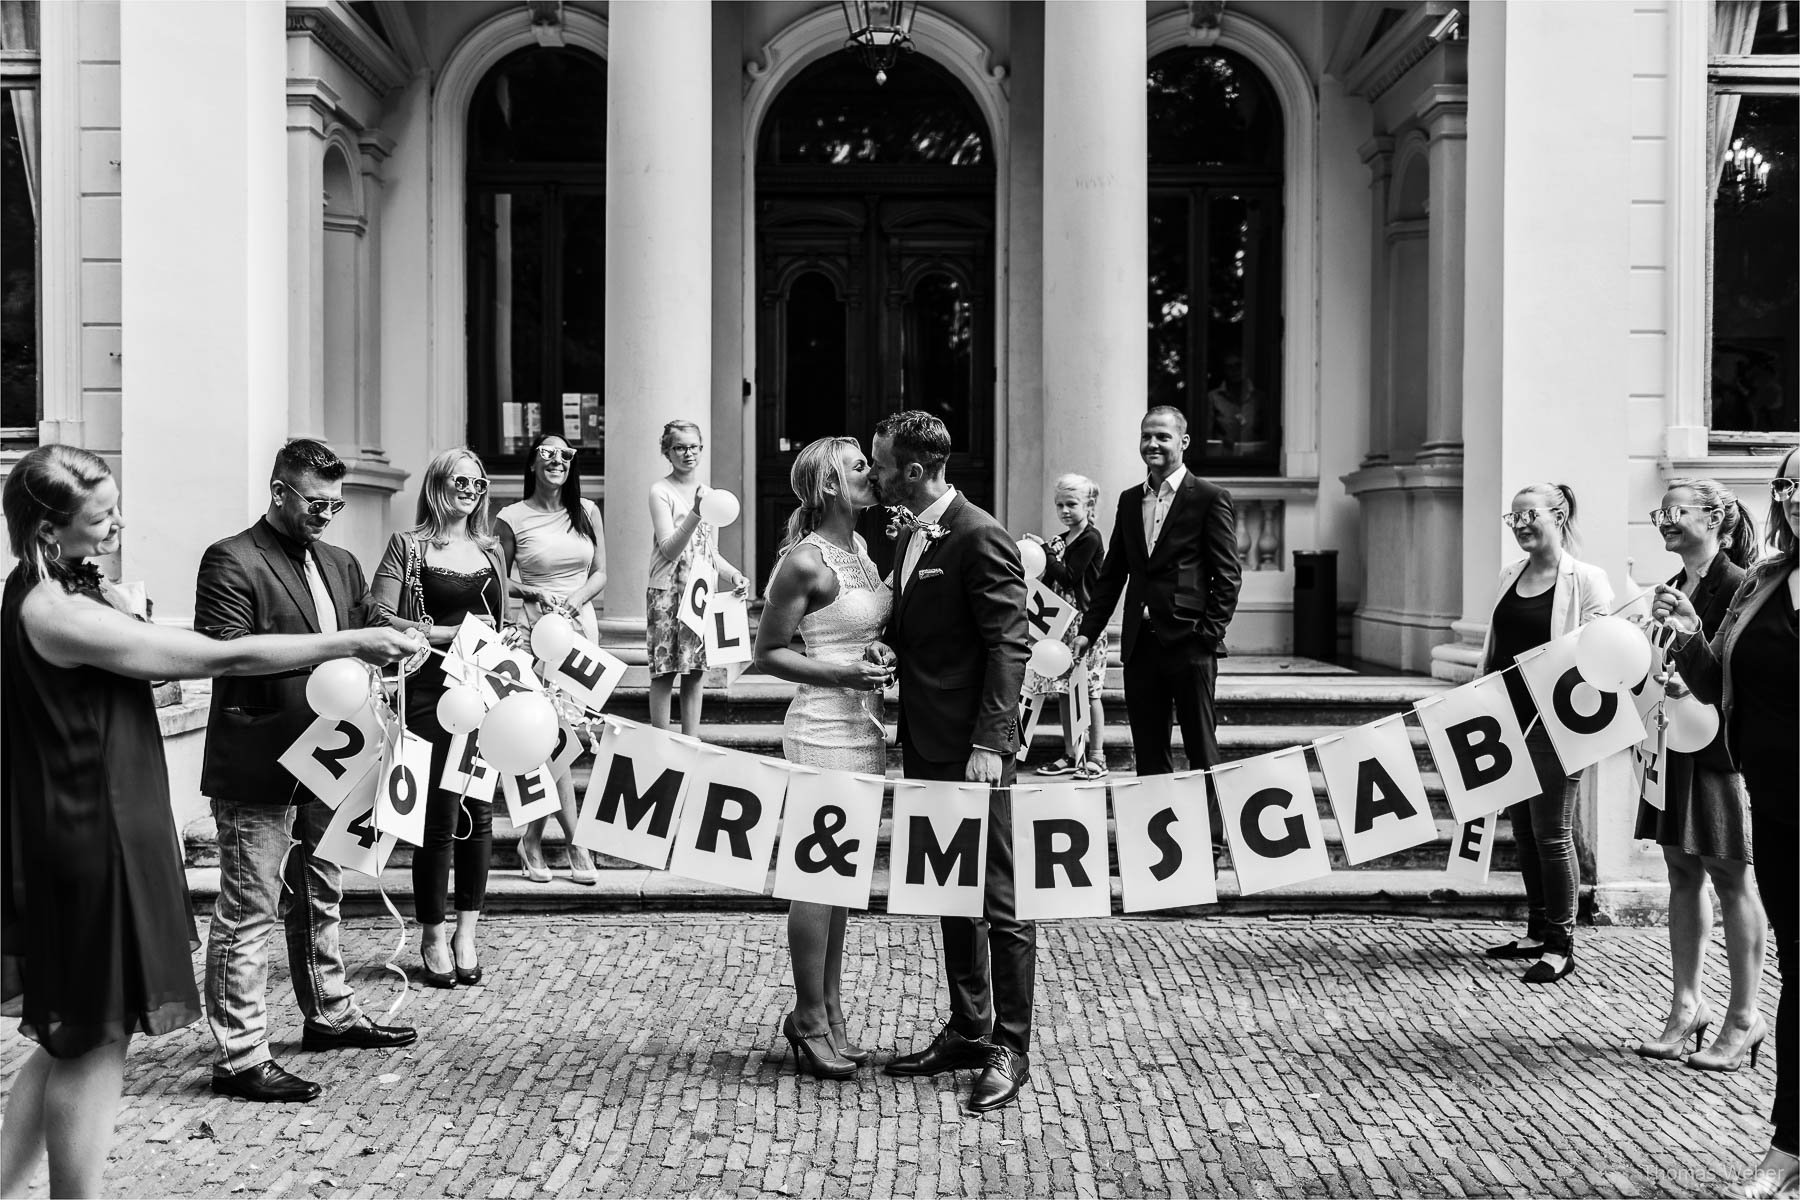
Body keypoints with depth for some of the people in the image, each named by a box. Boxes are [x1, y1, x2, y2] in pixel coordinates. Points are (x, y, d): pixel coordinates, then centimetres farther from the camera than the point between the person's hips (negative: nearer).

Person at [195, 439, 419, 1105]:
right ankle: (240, 1056, 4)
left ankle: (329, 1014, 37)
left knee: (320, 895, 21)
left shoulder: (340, 564, 14)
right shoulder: (232, 562, -11)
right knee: (249, 911, -2)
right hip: (258, 766, -8)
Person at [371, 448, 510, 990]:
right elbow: (379, 621, -9)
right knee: (440, 815, -3)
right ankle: (432, 935, 12)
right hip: (432, 691, -4)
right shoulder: (408, 546, 0)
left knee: (480, 812, 4)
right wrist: (448, 632, -14)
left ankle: (467, 931, 15)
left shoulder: (491, 551, 16)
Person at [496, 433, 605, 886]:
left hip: (581, 627, 4)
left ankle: (532, 840, 17)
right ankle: (575, 842, -2)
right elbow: (499, 581, 4)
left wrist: (575, 599, -7)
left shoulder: (586, 512, 8)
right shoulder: (512, 518, -1)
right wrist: (536, 594, -12)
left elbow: (600, 574, 11)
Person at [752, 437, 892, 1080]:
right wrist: (840, 674, -20)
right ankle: (809, 1020, 10)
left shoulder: (861, 546, 11)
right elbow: (768, 651, -11)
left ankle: (830, 1011, 23)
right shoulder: (806, 561, -14)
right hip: (824, 729, -9)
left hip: (862, 726, 9)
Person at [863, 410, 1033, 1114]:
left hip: (972, 750, -10)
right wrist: (890, 648, 0)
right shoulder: (912, 536, 13)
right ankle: (967, 1030, 27)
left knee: (999, 901, -1)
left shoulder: (979, 537, -15)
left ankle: (1011, 1049, 7)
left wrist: (990, 742, -23)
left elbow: (1008, 645, -18)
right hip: (926, 745, 10)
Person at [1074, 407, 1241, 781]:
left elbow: (1227, 575, -4)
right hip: (1139, 643, 5)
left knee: (1201, 750, 0)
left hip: (1189, 642, -5)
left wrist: (1211, 634, -12)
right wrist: (1088, 630, 9)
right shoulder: (1129, 500, 14)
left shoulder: (1210, 498, -2)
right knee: (1148, 754, 9)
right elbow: (1111, 573, 16)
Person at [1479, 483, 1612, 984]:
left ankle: (1560, 944, 10)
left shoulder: (1586, 580, -8)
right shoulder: (1509, 575, 12)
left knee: (1552, 833, 0)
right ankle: (1537, 931, 24)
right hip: (1507, 720, 7)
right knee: (1523, 830, 13)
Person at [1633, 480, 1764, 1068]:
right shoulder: (1672, 588, 13)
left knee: (1731, 880, 1)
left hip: (1722, 749, -8)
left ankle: (1741, 1017, 12)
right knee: (1683, 874, 11)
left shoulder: (1739, 587, -12)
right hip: (1674, 750, 8)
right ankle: (1686, 1006, 20)